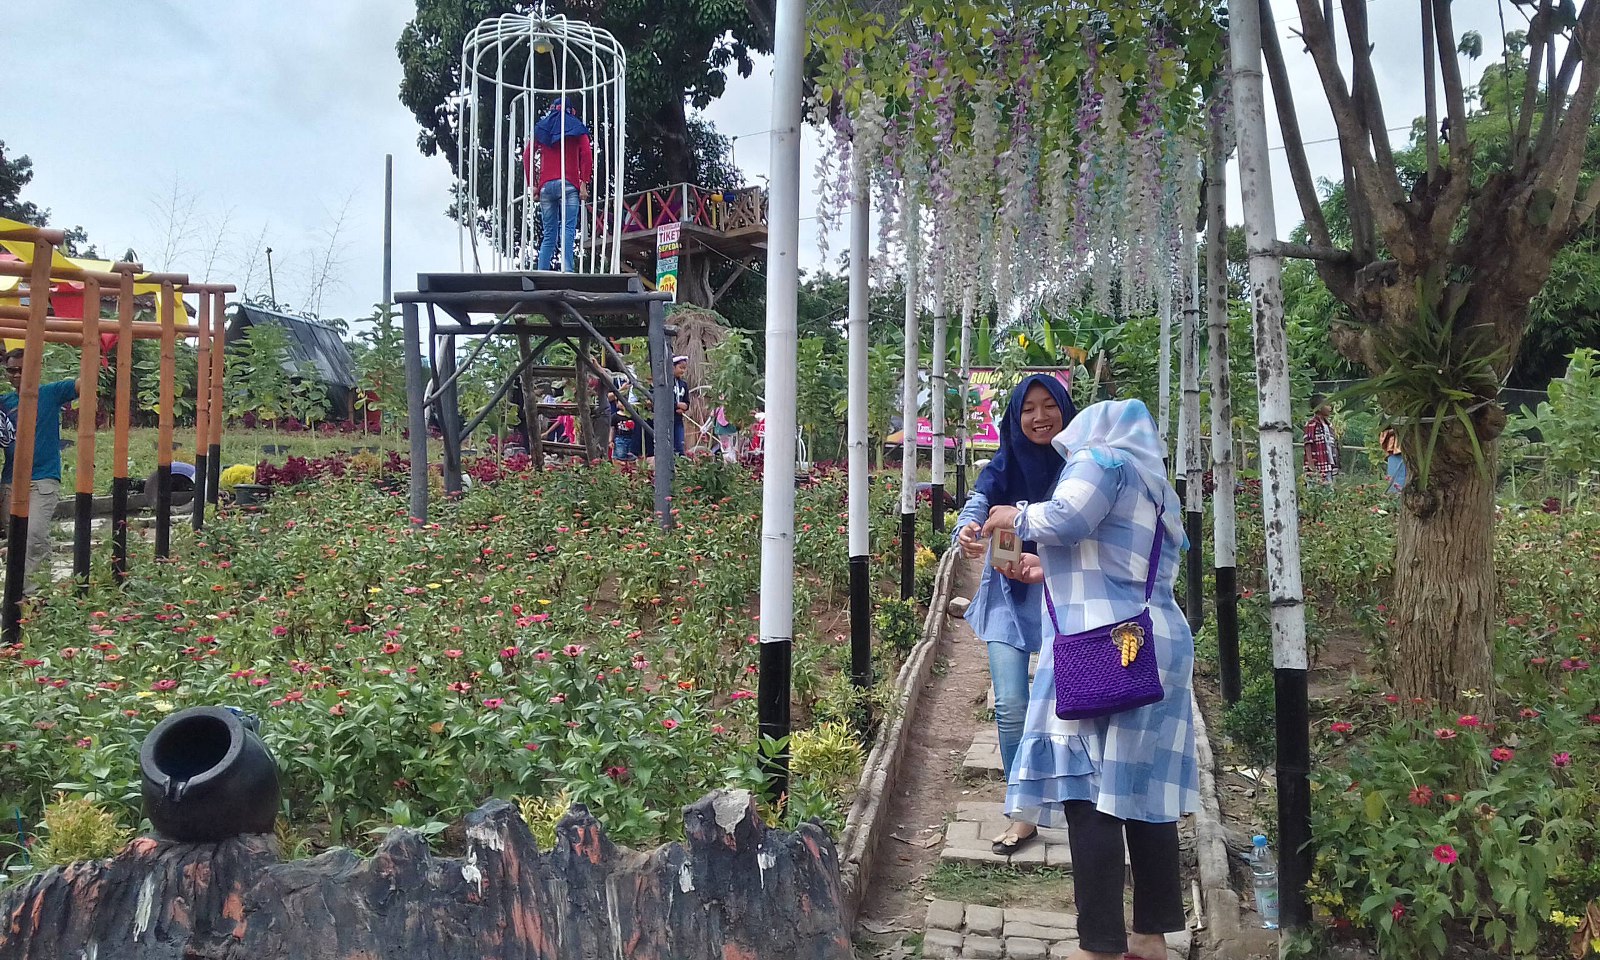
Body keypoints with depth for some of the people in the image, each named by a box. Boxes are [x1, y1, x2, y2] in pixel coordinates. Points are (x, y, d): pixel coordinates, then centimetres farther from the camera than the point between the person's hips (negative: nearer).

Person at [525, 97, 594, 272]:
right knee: (568, 231, -12)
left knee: (548, 235, 7)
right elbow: (587, 154, -4)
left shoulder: (541, 128, 19)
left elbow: (527, 155, 8)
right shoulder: (577, 127, 11)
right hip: (568, 185, -3)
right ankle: (567, 271, -27)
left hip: (546, 186, 3)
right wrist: (584, 183, -7)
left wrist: (532, 184, 8)